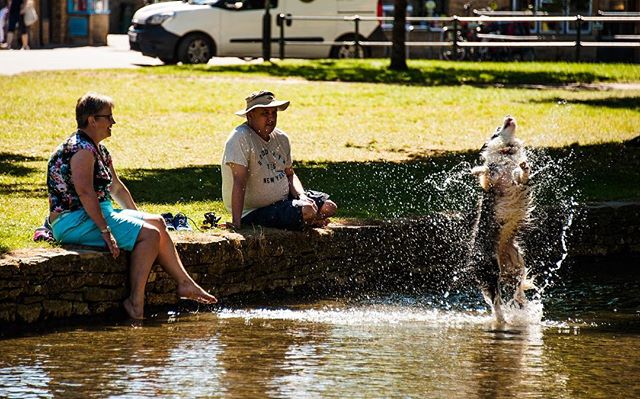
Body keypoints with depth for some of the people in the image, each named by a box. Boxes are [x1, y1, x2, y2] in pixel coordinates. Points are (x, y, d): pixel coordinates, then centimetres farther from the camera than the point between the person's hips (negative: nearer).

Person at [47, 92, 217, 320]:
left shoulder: (99, 151, 18)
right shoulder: (82, 149, -16)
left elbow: (116, 188, 28)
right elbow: (85, 191, -28)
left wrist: (139, 218, 25)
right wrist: (105, 230, -29)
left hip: (98, 214, 11)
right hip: (74, 222, -11)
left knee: (157, 222, 9)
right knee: (149, 234, -18)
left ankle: (184, 283, 6)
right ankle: (136, 301, -20)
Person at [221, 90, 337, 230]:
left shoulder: (281, 138, 5)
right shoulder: (241, 138, -21)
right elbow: (239, 181, -26)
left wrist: (302, 196, -5)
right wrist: (236, 223, -30)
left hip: (284, 200, 8)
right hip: (253, 212, -8)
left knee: (329, 207, -3)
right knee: (307, 211, -24)